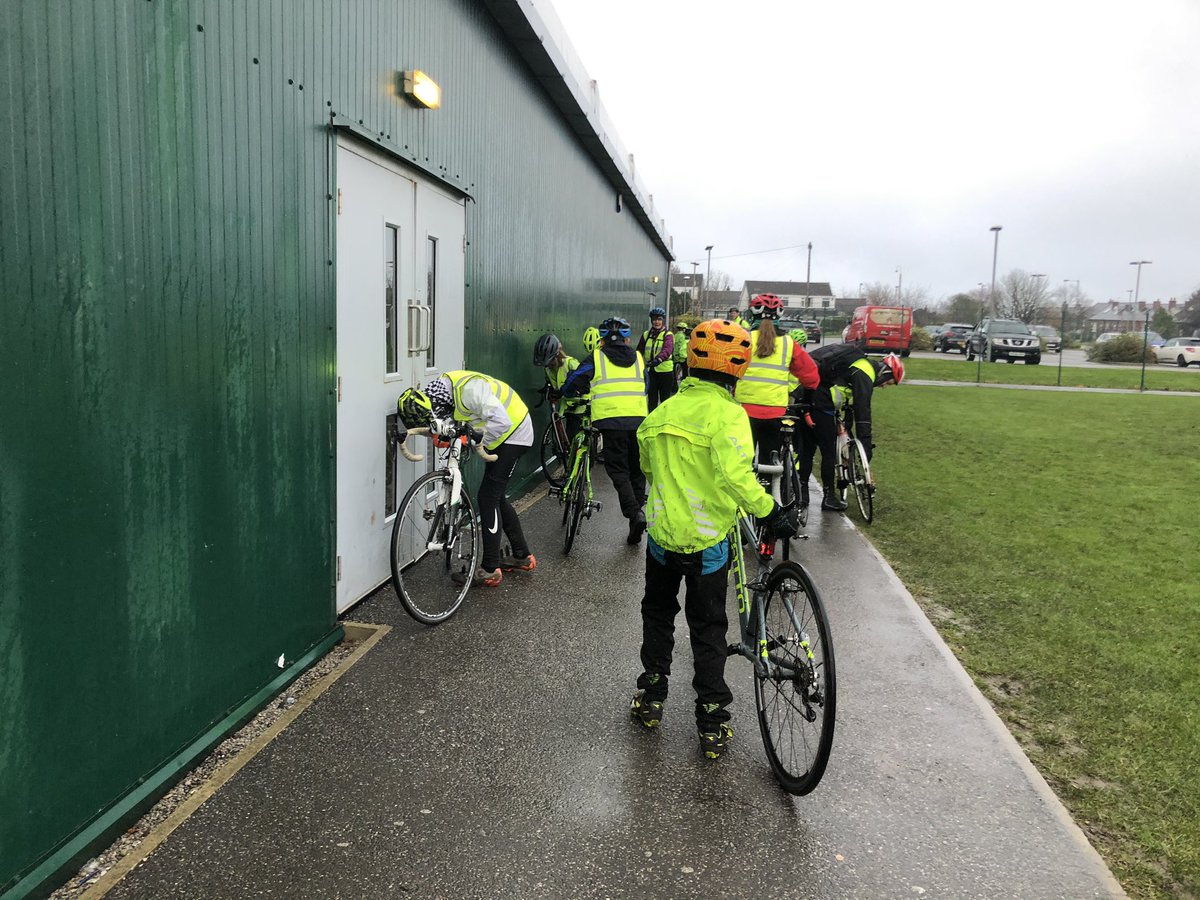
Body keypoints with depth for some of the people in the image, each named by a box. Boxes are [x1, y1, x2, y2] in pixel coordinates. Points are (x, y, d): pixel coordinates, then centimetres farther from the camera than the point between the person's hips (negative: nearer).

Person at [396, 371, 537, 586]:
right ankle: (523, 556, 26)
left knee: (487, 498, -10)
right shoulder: (438, 390, -5)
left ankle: (490, 570, -5)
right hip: (500, 435, 10)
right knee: (495, 497, 15)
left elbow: (501, 421, -34)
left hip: (514, 431, -10)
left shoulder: (468, 389, -33)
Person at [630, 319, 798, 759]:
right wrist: (770, 511, -19)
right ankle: (712, 725, 15)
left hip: (662, 535, 4)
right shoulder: (727, 413, -17)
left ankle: (650, 698, 31)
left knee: (658, 614, 24)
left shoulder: (661, 412, 3)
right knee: (708, 630, 9)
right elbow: (737, 475, -30)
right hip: (708, 540, -4)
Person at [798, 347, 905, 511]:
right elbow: (863, 411, -15)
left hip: (805, 399, 9)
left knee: (806, 448, 15)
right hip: (820, 404, -9)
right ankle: (829, 497, 12)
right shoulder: (864, 374, -10)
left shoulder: (860, 365, 20)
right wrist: (866, 447, -14)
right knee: (829, 451, 3)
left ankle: (801, 492, 20)